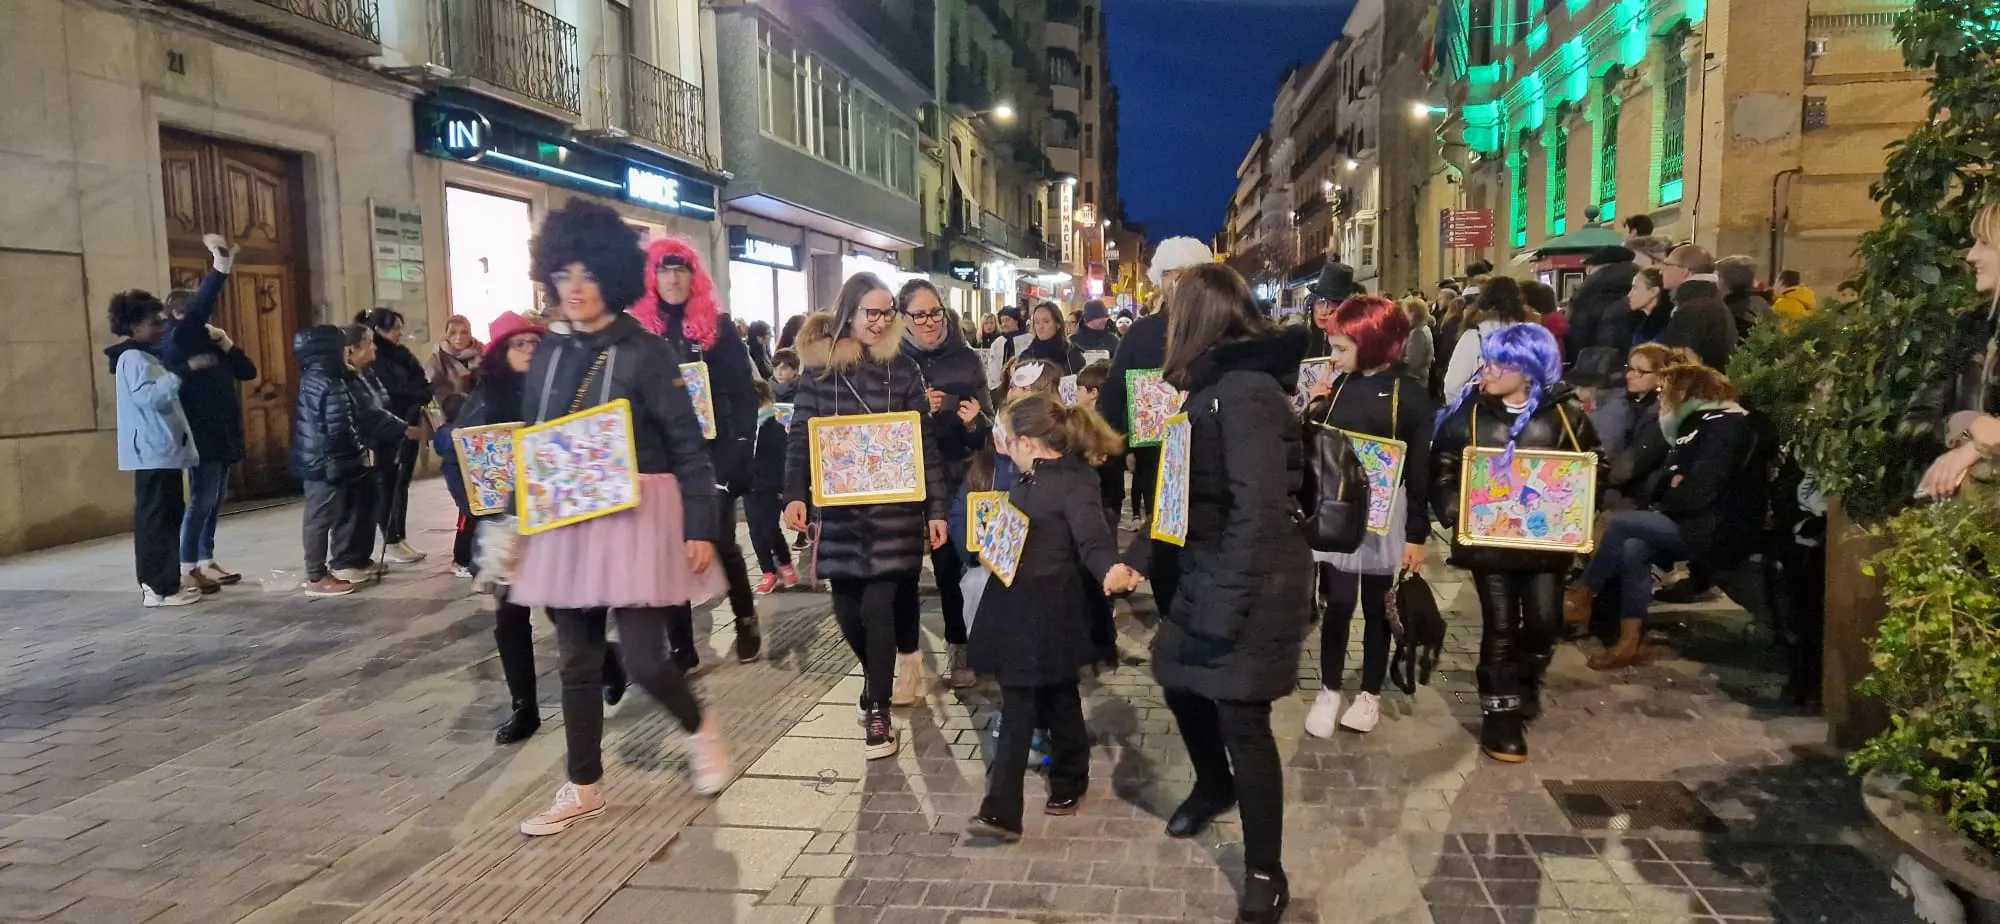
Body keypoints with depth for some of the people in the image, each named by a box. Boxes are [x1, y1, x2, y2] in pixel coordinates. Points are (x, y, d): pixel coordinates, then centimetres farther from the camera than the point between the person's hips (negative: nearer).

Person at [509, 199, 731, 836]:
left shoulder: (645, 352, -8)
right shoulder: (547, 354, 8)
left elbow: (688, 446, -8)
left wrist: (700, 528, -12)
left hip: (636, 518, -5)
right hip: (565, 523, 5)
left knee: (641, 658, -7)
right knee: (578, 662, 11)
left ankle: (700, 728, 24)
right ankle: (583, 789, 25)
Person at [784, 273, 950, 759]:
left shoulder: (903, 369, 2)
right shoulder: (820, 368, 2)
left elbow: (925, 444, 2)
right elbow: (801, 438, 2)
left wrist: (936, 509, -2)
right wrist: (795, 494, -11)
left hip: (894, 509, -1)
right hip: (840, 509, 2)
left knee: (878, 606, -6)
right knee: (848, 608, 5)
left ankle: (877, 712, 7)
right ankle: (883, 671, 36)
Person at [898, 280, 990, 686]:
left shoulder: (966, 359, 1)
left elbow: (986, 430, 4)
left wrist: (973, 423, -18)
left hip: (956, 479, 1)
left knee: (950, 562, 5)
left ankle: (956, 645, 21)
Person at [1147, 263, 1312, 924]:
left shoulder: (1246, 390, -20)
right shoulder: (1218, 382, 9)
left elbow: (1258, 509, -26)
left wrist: (1224, 604, -26)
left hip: (1252, 582, -9)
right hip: (1208, 567, 10)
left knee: (1241, 718, -1)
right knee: (1180, 681, 21)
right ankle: (1214, 786, 49)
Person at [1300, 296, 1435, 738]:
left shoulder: (1410, 394, -8)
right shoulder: (1340, 385, 4)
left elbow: (1420, 468, -7)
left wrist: (1417, 534, -8)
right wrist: (1314, 410, -9)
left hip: (1384, 516, -3)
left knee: (1376, 606, 10)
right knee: (1338, 604, 4)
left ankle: (1371, 693, 24)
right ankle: (1329, 691, 18)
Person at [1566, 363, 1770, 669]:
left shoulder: (1723, 426, -14)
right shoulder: (1700, 423, 17)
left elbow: (1699, 494, -22)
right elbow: (1676, 475, 19)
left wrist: (1662, 505, -4)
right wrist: (1673, 480, -4)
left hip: (1723, 533, -9)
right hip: (1704, 528, 9)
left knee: (1620, 523, -17)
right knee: (1633, 547, -10)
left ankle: (1582, 594, -1)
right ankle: (1629, 644, -10)